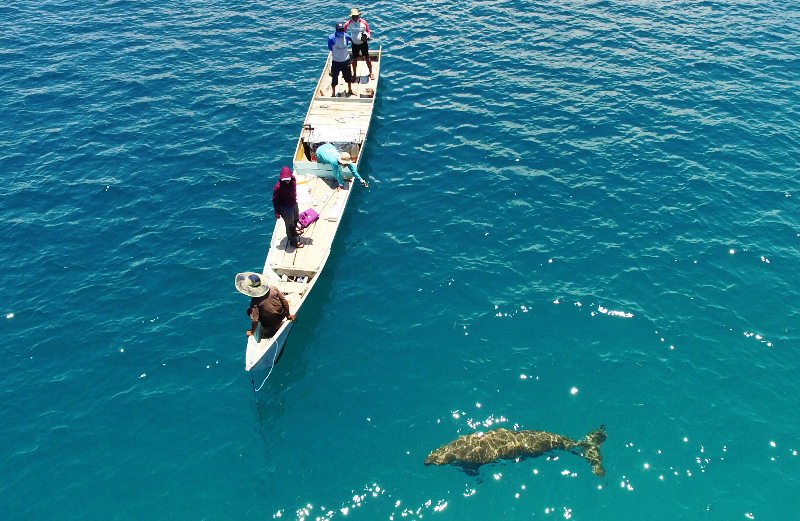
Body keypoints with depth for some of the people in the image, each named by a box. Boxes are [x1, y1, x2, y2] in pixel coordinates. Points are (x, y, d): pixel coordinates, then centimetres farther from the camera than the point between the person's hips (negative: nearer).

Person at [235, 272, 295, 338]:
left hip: (270, 323, -4)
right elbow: (285, 302, -11)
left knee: (249, 310, 12)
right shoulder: (273, 289, -20)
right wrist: (288, 314, 5)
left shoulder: (255, 302, -29)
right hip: (282, 316, 4)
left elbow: (255, 320, -23)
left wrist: (252, 332, -4)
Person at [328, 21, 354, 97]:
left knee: (348, 77, 21)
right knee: (334, 78, 7)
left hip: (346, 60, 4)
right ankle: (333, 94, 24)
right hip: (336, 62, -4)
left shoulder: (346, 36, -9)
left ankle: (350, 90, 44)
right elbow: (330, 49, -8)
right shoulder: (331, 38, -19)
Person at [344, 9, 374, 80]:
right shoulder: (348, 23, -9)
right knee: (355, 59, 11)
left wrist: (368, 36, -20)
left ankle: (371, 73, 16)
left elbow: (368, 31, 0)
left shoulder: (364, 22, -10)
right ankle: (354, 74, 27)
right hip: (354, 44, 1)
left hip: (363, 43, -1)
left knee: (367, 57, 2)